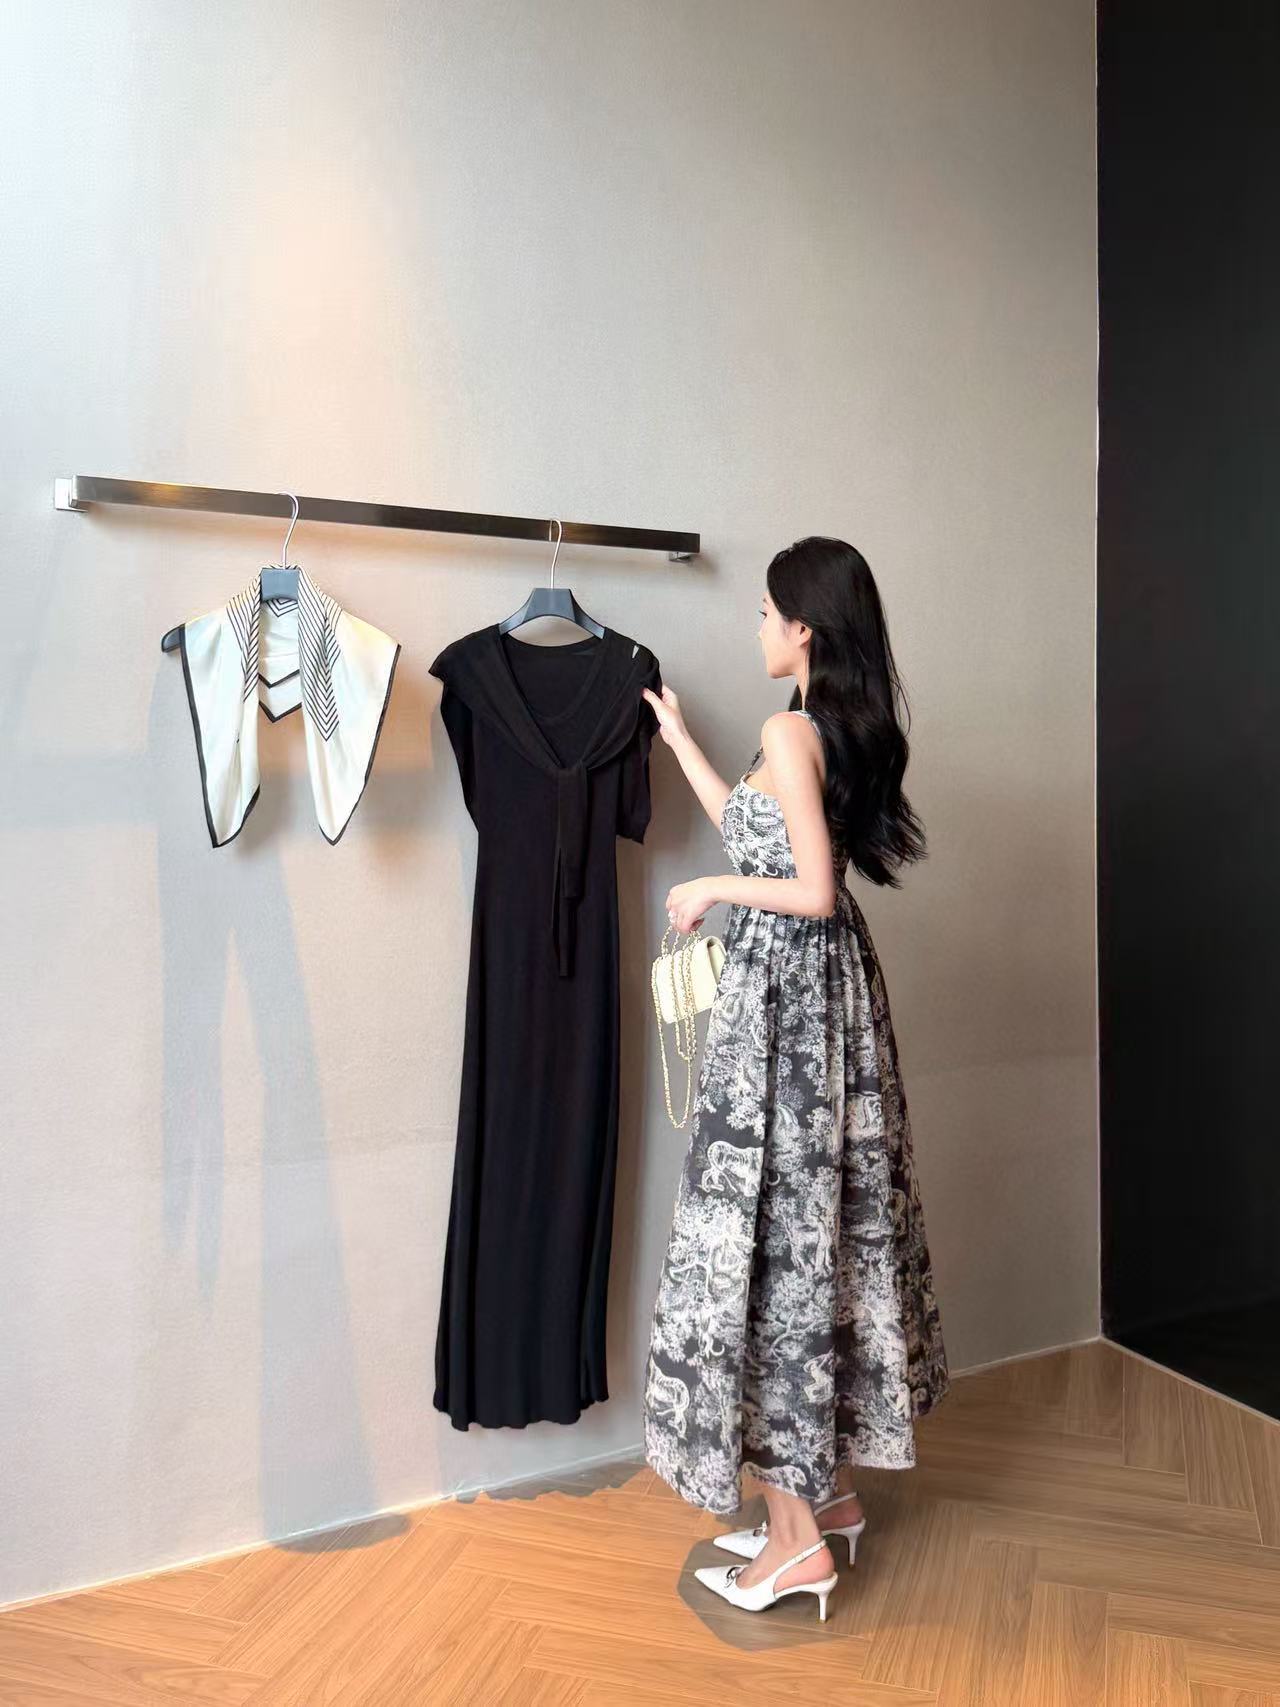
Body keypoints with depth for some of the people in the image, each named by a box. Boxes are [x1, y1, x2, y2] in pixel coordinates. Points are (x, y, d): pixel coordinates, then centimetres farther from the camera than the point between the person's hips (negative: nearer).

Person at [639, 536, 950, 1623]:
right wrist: (680, 740, 26)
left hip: (783, 994, -9)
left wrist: (712, 891, -7)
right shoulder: (856, 726, 11)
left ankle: (797, 1536, 9)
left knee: (769, 1229, -1)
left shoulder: (790, 730, -16)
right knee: (831, 1220, 15)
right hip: (836, 985, 9)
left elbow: (812, 891, -22)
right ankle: (833, 1484, 30)